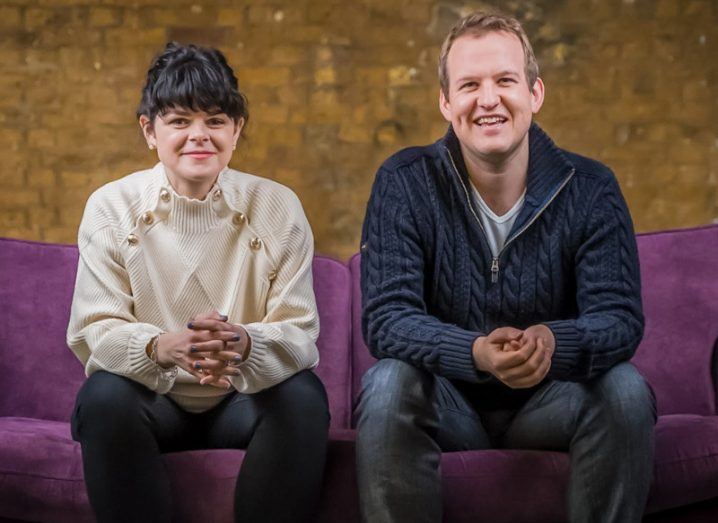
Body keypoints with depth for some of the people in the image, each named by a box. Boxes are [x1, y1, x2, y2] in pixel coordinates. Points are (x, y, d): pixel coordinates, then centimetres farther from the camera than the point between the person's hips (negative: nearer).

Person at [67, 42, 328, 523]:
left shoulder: (278, 208, -5)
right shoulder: (110, 208, -5)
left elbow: (300, 334, -12)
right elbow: (92, 331, -13)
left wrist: (243, 342, -37)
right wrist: (163, 346, -36)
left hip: (244, 400, 1)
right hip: (151, 400, 0)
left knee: (304, 395, -28)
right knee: (103, 395, -30)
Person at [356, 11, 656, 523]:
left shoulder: (590, 188, -7)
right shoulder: (404, 184, -10)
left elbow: (620, 317, -15)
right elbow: (386, 316, -18)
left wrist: (554, 343, -40)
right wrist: (476, 354, -39)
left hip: (550, 398, 1)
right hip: (449, 400, -1)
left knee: (625, 390, -27)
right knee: (388, 383, -30)